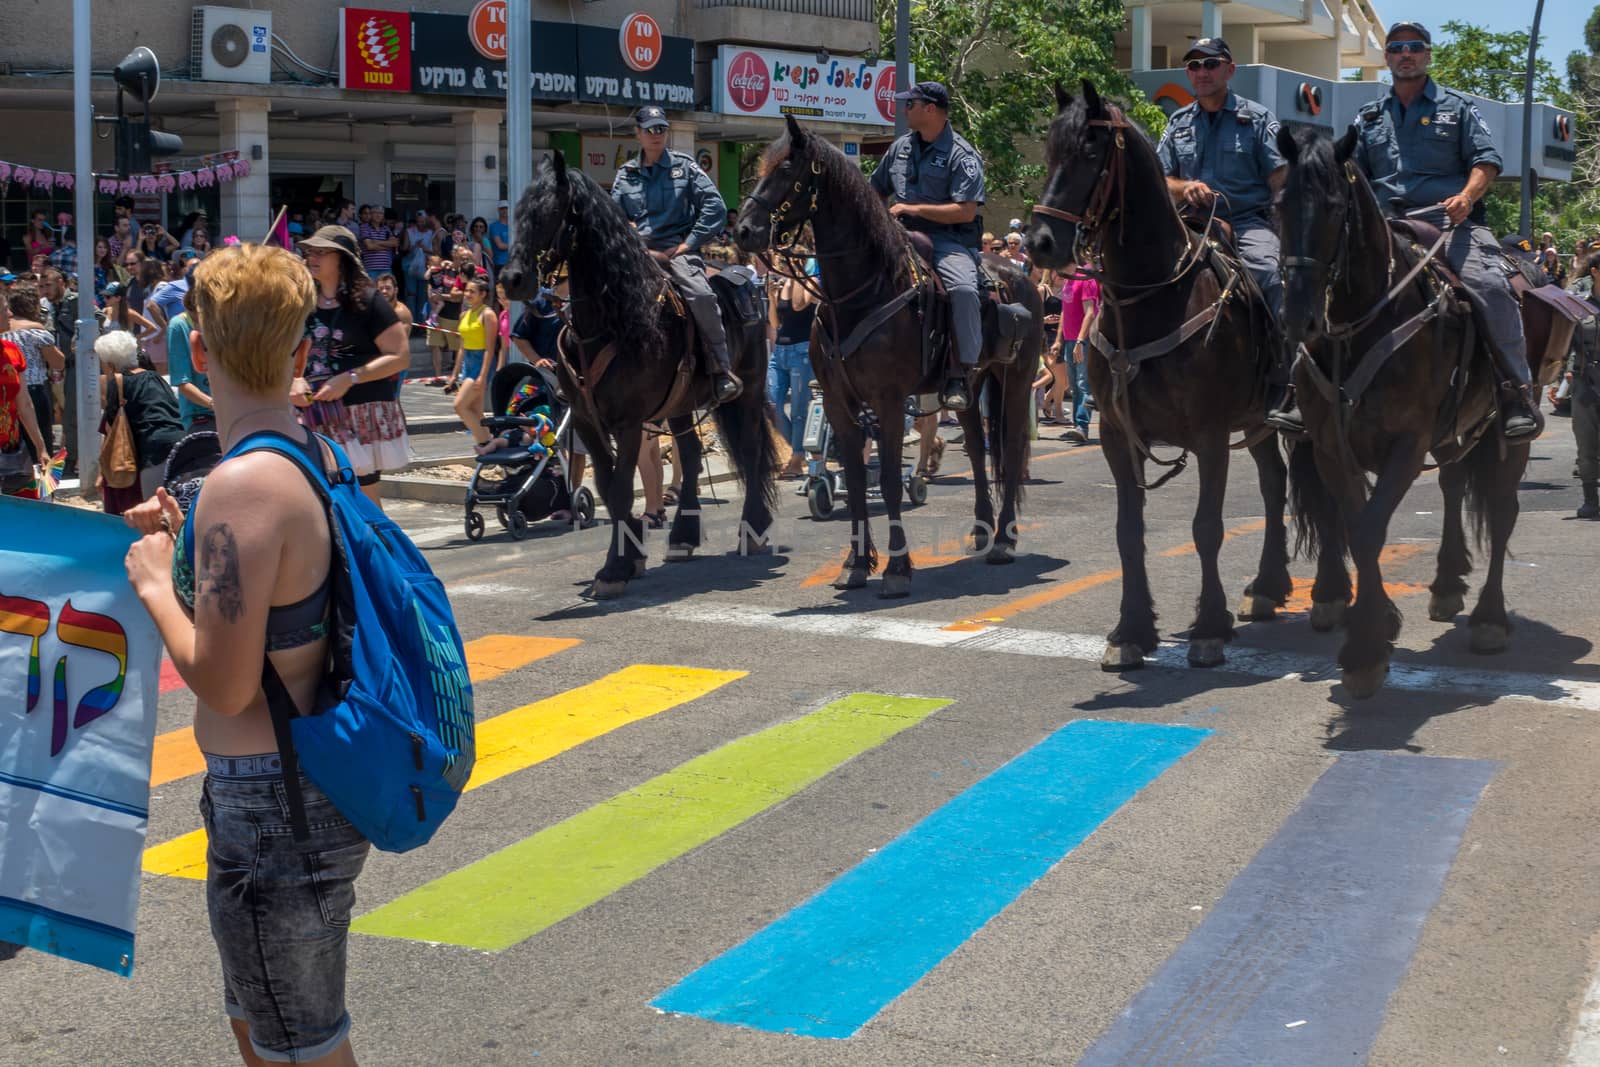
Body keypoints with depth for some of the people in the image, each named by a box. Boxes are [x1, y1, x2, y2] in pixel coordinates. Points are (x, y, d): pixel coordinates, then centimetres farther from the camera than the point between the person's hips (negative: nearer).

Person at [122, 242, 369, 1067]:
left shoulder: (242, 486, -24)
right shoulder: (317, 457, 5)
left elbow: (223, 684, -24)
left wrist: (154, 585, -10)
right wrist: (186, 545, 16)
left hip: (272, 805, -10)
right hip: (316, 779, 10)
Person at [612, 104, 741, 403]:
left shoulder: (684, 165, 6)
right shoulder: (626, 175, 14)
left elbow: (714, 208, 0)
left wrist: (688, 244, -7)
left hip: (678, 249, -3)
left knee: (700, 295, -30)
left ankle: (722, 370, -22)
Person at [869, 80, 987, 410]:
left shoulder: (961, 155, -6)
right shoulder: (901, 148, 15)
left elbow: (966, 211, -16)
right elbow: (876, 192, 28)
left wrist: (912, 209, -16)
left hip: (949, 241, -7)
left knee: (962, 288, -34)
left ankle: (959, 375, -26)